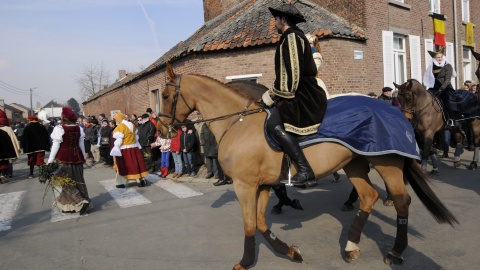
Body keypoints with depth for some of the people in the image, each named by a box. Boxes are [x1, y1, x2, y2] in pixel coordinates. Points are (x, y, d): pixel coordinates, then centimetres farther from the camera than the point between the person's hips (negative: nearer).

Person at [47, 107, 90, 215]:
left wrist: (50, 161, -4)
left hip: (64, 158, -5)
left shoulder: (59, 129, -12)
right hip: (77, 157, 5)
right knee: (78, 181, 11)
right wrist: (83, 157, 21)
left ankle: (82, 202, -9)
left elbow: (56, 146, -11)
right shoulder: (79, 129, 3)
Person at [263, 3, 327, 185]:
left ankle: (304, 170, -30)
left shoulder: (291, 37, -9)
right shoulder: (294, 37, 23)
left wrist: (275, 94, -9)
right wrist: (276, 92, 16)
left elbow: (291, 73, -18)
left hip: (303, 95, -11)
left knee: (274, 124, -27)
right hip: (302, 94, 11)